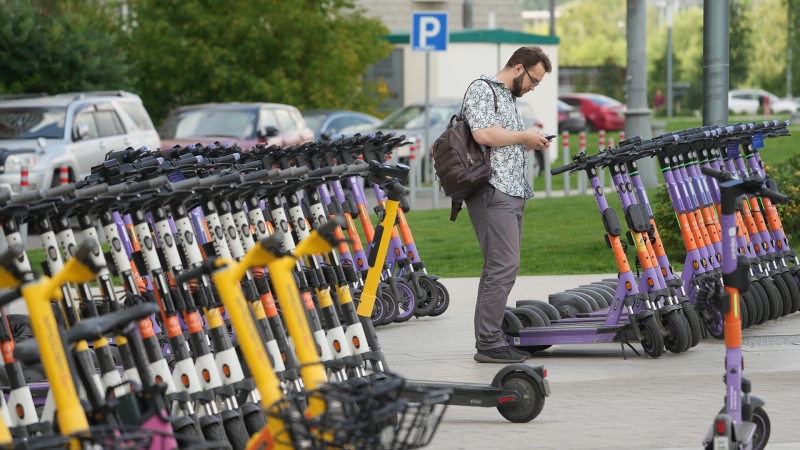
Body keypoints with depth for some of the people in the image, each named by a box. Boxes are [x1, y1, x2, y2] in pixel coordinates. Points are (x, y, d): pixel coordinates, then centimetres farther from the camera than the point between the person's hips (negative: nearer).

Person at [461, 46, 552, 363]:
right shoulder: (482, 89, -5)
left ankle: (491, 339, 12)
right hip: (493, 192, -10)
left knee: (502, 268, 9)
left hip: (513, 194, 10)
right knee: (503, 266, -14)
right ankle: (489, 343, -13)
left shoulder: (509, 98, 26)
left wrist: (530, 143, 14)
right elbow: (484, 134, -20)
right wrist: (523, 136, -8)